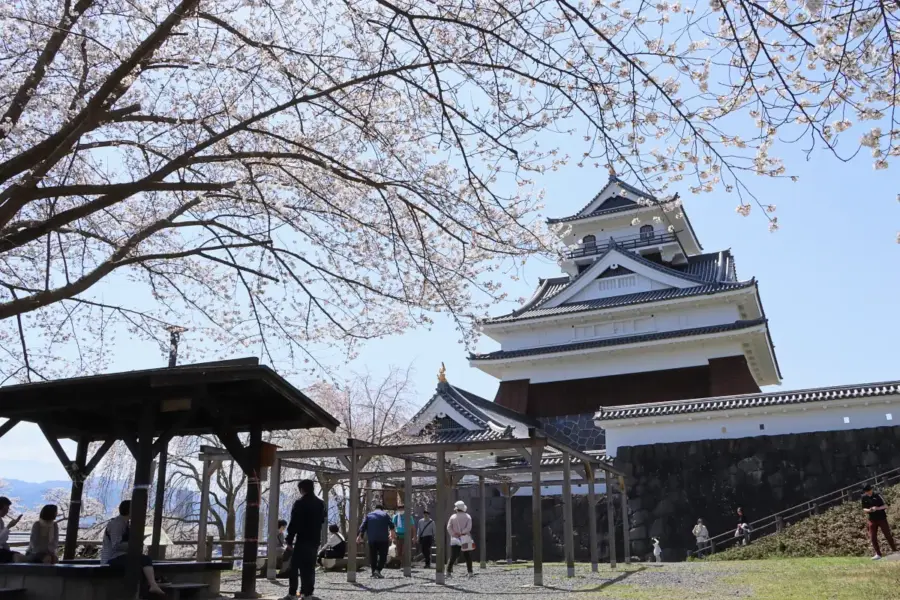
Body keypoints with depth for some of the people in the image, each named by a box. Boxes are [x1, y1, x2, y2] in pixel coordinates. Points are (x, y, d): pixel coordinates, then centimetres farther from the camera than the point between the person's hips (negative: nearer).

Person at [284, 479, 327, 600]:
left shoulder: (300, 503, -10)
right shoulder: (320, 504, 9)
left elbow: (294, 523, -12)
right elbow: (322, 520, 17)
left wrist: (289, 540, -8)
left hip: (302, 540, -5)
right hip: (314, 540, 6)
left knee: (294, 567, 1)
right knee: (310, 567, 9)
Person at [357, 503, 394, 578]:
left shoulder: (369, 515, 13)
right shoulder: (385, 515, 8)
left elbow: (363, 527, 4)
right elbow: (391, 525, -3)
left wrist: (359, 536, 0)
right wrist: (391, 534, 3)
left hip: (372, 539, 3)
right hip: (383, 539, -2)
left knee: (373, 556, 11)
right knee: (383, 556, 1)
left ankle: (374, 572, 10)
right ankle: (378, 570, -16)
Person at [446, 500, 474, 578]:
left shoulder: (453, 517, 6)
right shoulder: (468, 516, 4)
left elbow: (448, 527, -4)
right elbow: (469, 527, -11)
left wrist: (454, 534, -9)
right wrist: (462, 533, -11)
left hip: (455, 539, 1)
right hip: (465, 539, -1)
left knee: (453, 556, 3)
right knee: (468, 557, 7)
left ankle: (449, 571, -5)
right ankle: (470, 572, 3)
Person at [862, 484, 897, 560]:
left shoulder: (877, 495, -11)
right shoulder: (864, 498, -1)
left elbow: (886, 506, -10)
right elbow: (864, 509, 5)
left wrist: (878, 508, -27)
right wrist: (869, 510, -17)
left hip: (882, 518, -3)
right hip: (872, 520, 3)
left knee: (888, 535, 1)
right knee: (873, 538, 0)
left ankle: (894, 551, 14)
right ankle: (878, 554, 9)